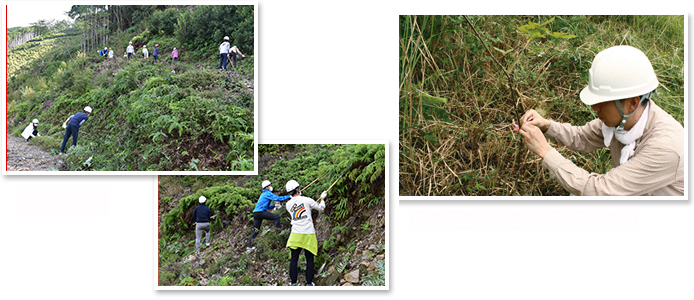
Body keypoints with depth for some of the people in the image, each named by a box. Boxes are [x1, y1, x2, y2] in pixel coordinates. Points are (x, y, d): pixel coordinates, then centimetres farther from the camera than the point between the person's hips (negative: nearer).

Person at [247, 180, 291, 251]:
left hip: (255, 213, 10)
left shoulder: (263, 194, 26)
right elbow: (277, 198, -13)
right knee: (276, 217, -10)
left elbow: (267, 206, 30)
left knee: (255, 230, 10)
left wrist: (274, 206, 17)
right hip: (260, 212, -10)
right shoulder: (267, 193, -4)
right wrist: (288, 197, -9)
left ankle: (249, 246, 10)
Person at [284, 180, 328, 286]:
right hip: (308, 234, -3)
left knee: (294, 259, 9)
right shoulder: (306, 200, -6)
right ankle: (309, 283, 10)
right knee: (309, 259, 7)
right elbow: (320, 208, 6)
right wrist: (322, 198, 25)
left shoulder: (288, 204, 4)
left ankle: (293, 282, 12)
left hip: (296, 235, 3)